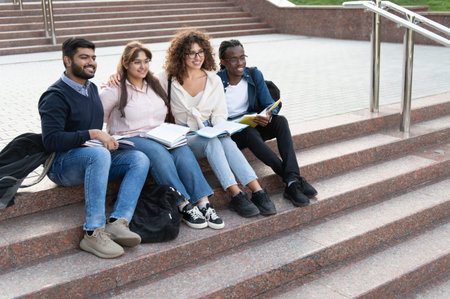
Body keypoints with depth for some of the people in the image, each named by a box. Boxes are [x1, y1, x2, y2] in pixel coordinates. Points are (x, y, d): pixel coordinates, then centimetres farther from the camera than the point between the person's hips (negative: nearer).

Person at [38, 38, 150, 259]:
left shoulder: (92, 89, 16)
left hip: (96, 156, 8)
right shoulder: (55, 96, -10)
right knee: (99, 154, -39)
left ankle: (117, 222, -30)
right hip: (62, 164, -8)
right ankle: (93, 233, -38)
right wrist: (92, 134, -25)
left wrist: (106, 139, 7)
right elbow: (51, 141, -22)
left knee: (140, 159, -15)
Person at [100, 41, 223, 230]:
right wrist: (117, 137, -6)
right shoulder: (115, 90, 0)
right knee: (158, 153, -36)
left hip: (159, 138, 5)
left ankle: (203, 203, -35)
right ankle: (184, 206, -35)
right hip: (129, 140, -4)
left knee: (182, 149, -28)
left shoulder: (155, 85, 18)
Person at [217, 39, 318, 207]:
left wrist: (268, 115, -25)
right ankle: (293, 179, -34)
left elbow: (269, 103, -1)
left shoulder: (254, 75, 2)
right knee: (251, 133, -37)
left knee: (281, 121, -24)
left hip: (252, 125, 4)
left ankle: (292, 182, -37)